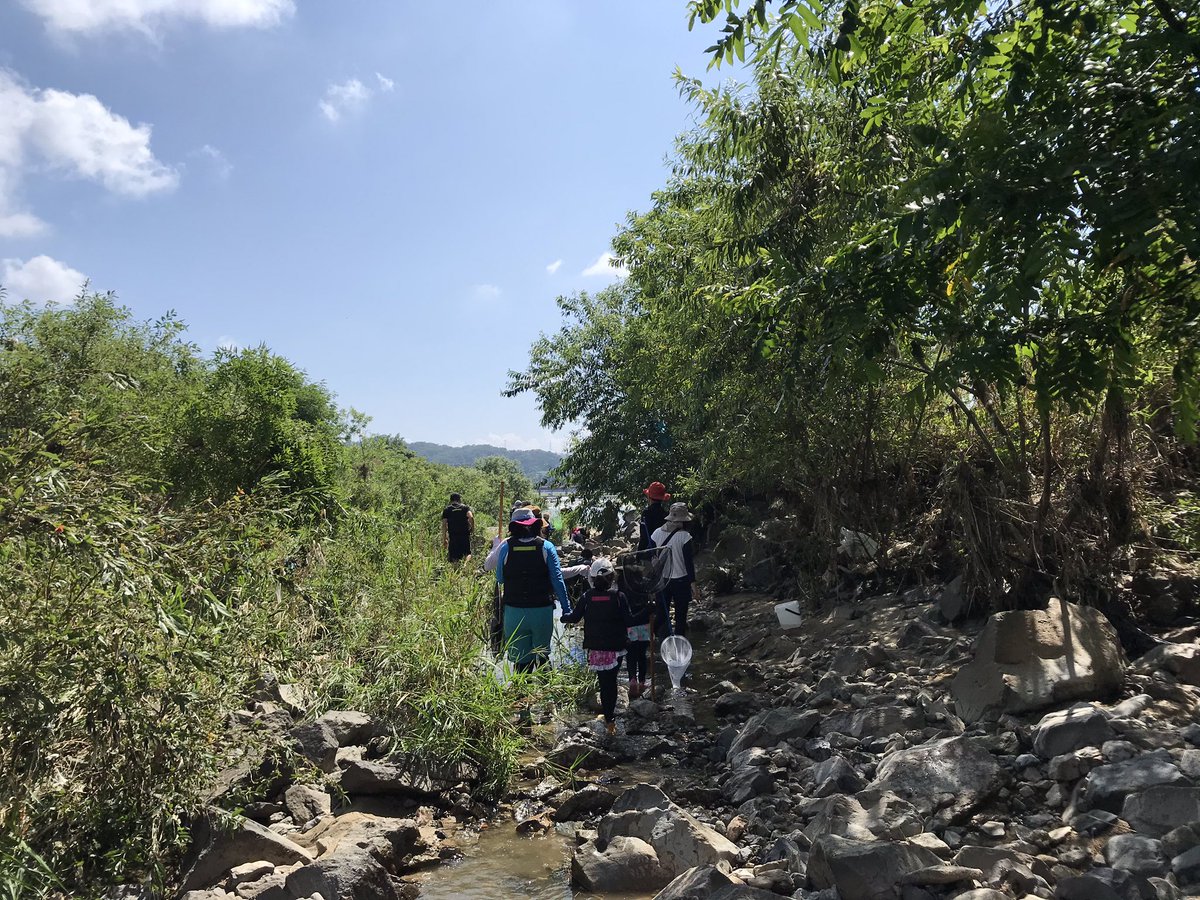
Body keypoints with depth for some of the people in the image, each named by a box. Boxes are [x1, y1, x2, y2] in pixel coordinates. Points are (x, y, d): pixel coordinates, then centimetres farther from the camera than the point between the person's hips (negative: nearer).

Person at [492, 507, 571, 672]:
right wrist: (566, 608, 2)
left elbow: (499, 579, 4)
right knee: (542, 655, 17)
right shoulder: (546, 547, -3)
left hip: (514, 611, 0)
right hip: (542, 610, 0)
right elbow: (557, 579, -4)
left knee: (520, 659, 8)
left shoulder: (505, 547, -3)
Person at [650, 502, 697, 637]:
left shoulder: (657, 533, -3)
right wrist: (692, 580, -5)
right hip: (680, 580, -4)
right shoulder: (684, 536, -16)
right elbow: (689, 561, -13)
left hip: (661, 580, 4)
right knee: (680, 616, 8)